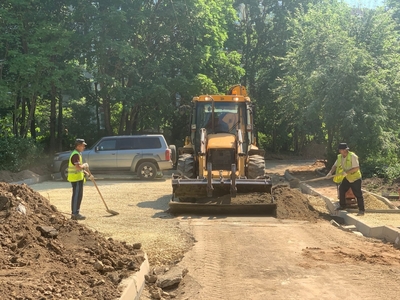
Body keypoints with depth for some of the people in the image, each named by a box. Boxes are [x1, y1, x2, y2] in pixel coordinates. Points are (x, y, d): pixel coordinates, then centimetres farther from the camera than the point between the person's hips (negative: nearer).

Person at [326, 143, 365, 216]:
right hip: (347, 178, 7)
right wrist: (330, 172, -12)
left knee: (358, 194, -5)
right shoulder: (340, 157, -1)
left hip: (355, 178, -7)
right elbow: (335, 165, 4)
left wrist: (346, 172, -33)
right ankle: (342, 206, 25)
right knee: (341, 190, 8)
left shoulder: (352, 156, -24)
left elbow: (356, 168, -29)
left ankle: (361, 210, 4)